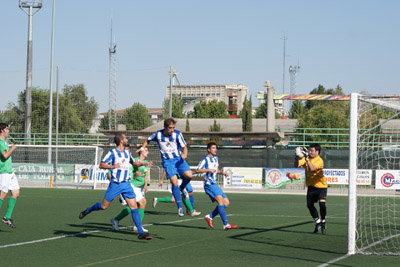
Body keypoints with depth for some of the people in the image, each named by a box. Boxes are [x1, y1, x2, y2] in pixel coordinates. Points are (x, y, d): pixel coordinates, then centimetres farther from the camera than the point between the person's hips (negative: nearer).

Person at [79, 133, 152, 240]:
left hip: (126, 184, 5)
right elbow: (101, 165, -8)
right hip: (115, 184, -5)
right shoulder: (112, 153, -7)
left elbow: (134, 162, 30)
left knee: (134, 207, -5)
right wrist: (112, 166, -24)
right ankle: (87, 211, 31)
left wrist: (144, 163, 13)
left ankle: (140, 232, -7)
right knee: (104, 206, 2)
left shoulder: (127, 152, 12)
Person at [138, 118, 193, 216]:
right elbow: (148, 140, 14)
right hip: (167, 161, -1)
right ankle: (179, 207, -5)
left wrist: (184, 154, -23)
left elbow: (184, 147, -4)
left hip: (178, 159, 1)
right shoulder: (158, 134, -7)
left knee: (189, 175, -22)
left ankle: (181, 188, 13)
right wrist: (142, 148, 3)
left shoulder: (177, 134, -9)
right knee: (174, 182, -13)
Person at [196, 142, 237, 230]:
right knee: (220, 200, -24)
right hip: (209, 184, -9)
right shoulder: (205, 160, -6)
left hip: (214, 184, 9)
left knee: (226, 202, 2)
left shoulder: (215, 158, 19)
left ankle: (209, 217, 9)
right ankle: (226, 224, -30)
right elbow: (197, 170, -15)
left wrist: (221, 172, 15)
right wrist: (208, 170, -24)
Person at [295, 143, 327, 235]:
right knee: (310, 205, 2)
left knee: (322, 203, -22)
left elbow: (312, 168, -34)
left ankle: (323, 223, -2)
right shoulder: (306, 158, 0)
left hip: (321, 185, -6)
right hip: (311, 185, 6)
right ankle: (318, 222, 23)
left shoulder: (319, 161, -18)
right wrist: (297, 157, -26)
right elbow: (297, 165, -10)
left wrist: (307, 158, -38)